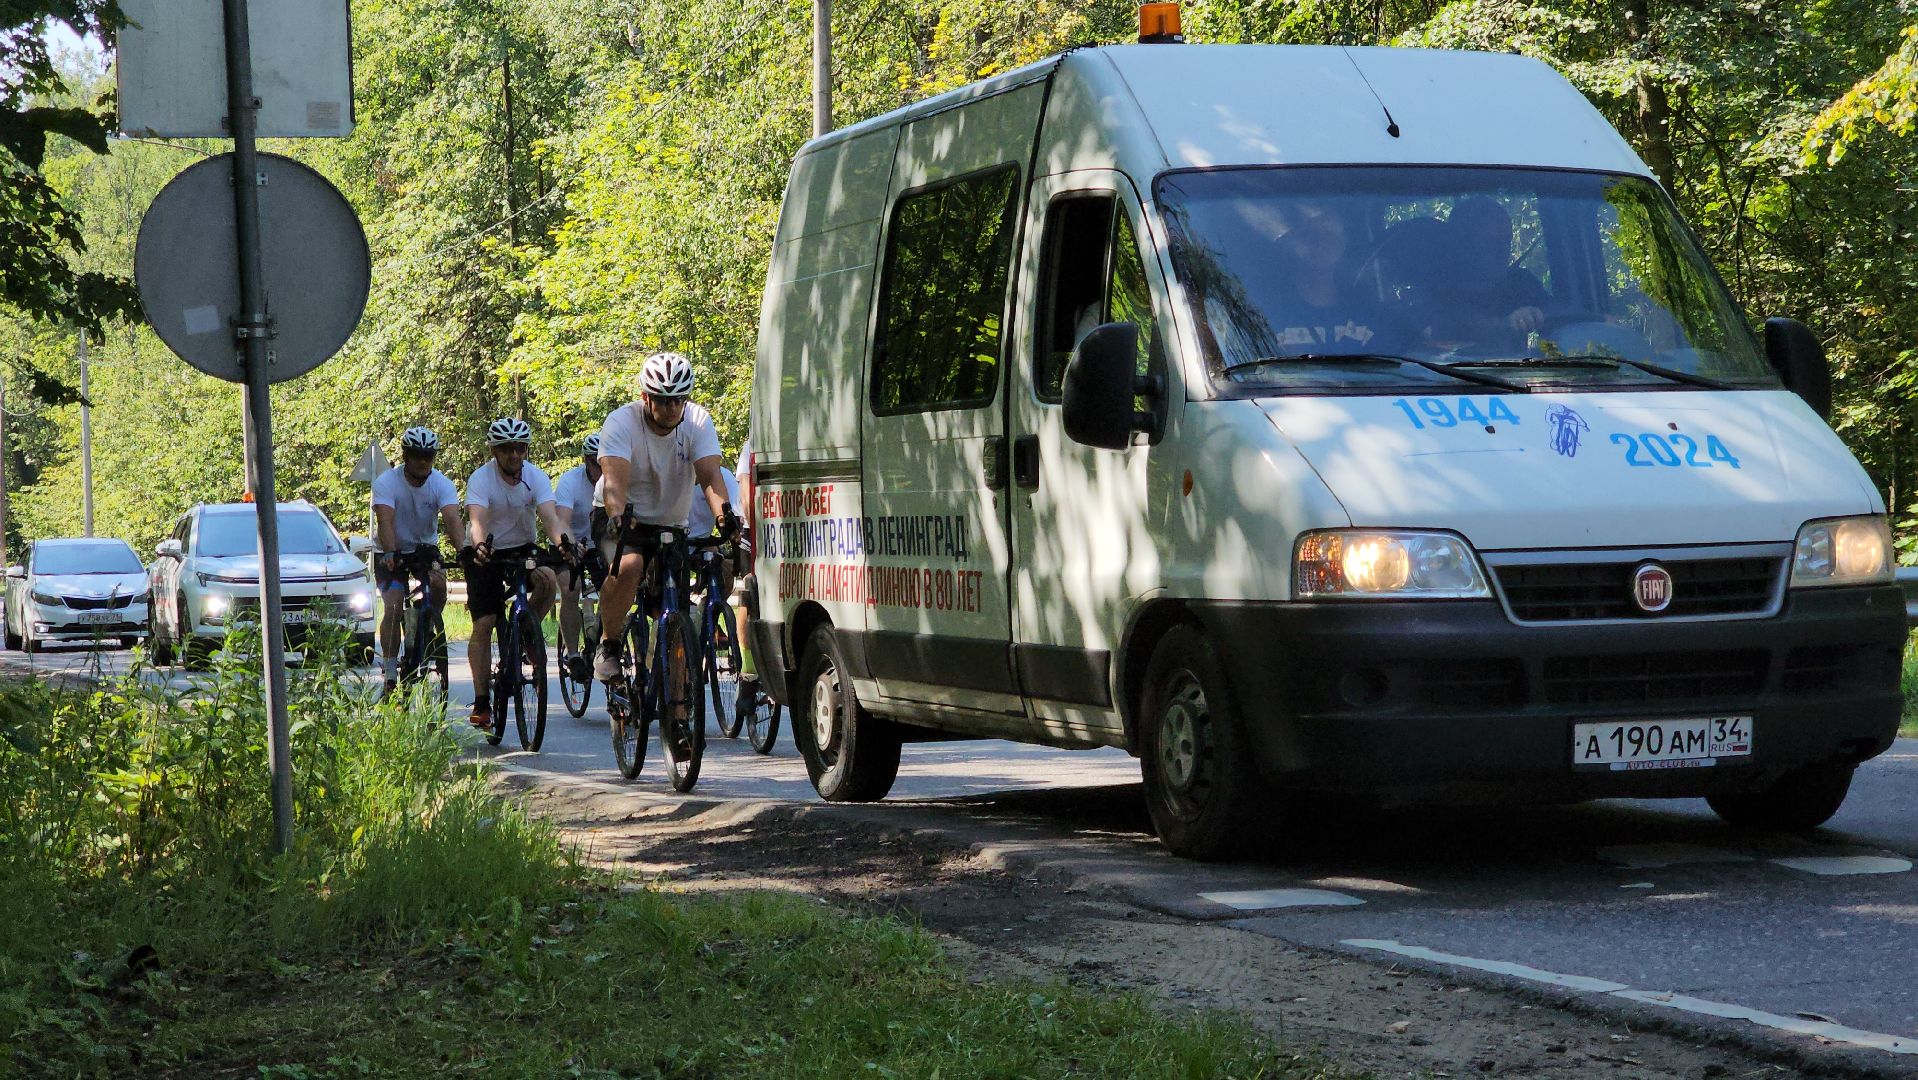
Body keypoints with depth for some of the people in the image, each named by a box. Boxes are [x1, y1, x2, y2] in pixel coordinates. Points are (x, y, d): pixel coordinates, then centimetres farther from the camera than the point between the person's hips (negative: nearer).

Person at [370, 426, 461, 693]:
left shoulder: (441, 483, -15)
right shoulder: (387, 482, -21)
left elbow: (452, 519, -30)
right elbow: (385, 521, -34)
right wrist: (389, 554, -52)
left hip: (425, 547, 2)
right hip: (391, 552, -2)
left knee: (438, 585, -27)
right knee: (393, 607, -18)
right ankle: (390, 673, -12)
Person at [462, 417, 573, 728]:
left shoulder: (536, 478, -13)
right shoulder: (481, 480, -20)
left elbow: (549, 515, -28)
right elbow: (477, 520, -36)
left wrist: (562, 540, -50)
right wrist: (480, 545, -58)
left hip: (522, 550, 2)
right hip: (485, 554, -2)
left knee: (548, 581, -30)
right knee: (483, 624, -11)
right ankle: (481, 701, -6)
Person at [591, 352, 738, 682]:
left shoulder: (698, 422, -11)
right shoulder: (622, 422, -19)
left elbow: (710, 475, -24)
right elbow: (614, 479, -33)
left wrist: (724, 512, -44)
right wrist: (617, 517, -54)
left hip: (672, 526, 3)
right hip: (623, 521, -3)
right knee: (627, 567, -35)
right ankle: (608, 646, -15)